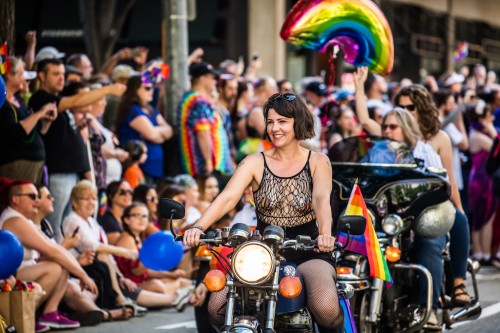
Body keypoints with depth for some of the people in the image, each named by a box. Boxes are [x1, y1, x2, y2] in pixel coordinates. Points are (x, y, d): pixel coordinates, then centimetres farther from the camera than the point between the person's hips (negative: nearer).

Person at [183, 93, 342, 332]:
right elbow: (227, 198, -9)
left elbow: (322, 199, -16)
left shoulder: (317, 162, 3)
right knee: (217, 307, -19)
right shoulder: (255, 162, 5)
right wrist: (199, 227, -29)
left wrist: (325, 233, -38)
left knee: (326, 308, -32)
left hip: (308, 252, -2)